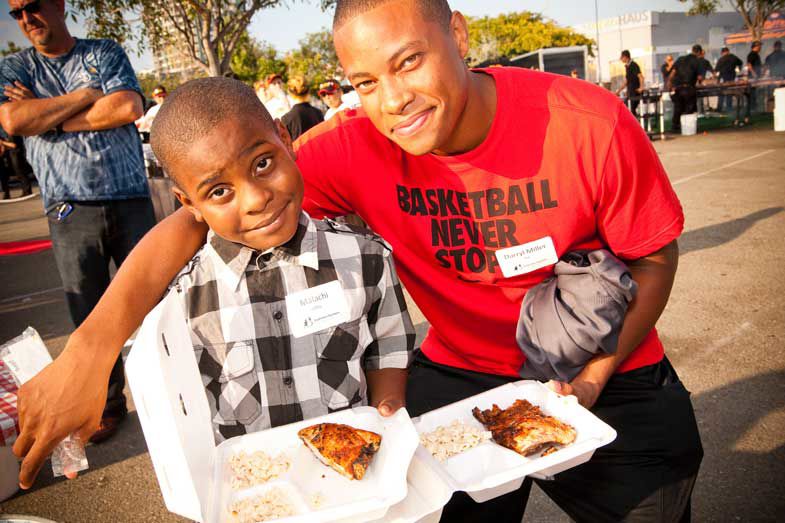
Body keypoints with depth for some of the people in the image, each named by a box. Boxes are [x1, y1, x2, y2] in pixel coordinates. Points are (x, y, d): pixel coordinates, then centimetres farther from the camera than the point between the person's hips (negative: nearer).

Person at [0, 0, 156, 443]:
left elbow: (129, 108, -9)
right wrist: (86, 95, -7)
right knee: (90, 317, 4)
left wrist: (48, 117, -5)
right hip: (71, 211, 1)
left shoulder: (106, 54, 9)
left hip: (131, 201, 0)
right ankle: (107, 404, 20)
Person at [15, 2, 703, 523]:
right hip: (457, 375, 1)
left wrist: (592, 378, -21)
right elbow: (197, 220, -25)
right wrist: (91, 345, -39)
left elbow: (655, 256, -9)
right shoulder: (357, 150, -20)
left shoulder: (591, 125, -23)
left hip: (604, 377, 1)